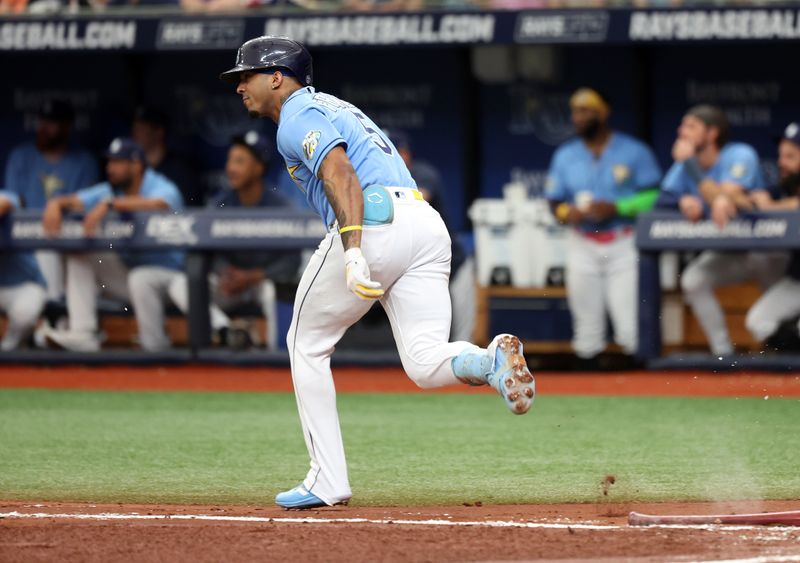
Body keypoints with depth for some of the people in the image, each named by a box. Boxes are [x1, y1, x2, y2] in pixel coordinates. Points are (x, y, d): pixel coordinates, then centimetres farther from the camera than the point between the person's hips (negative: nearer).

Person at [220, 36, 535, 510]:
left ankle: (329, 481, 9)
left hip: (374, 225, -8)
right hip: (429, 223, 8)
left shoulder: (298, 116, 3)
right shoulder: (336, 108, 32)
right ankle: (492, 361, -35)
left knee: (308, 344, 12)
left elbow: (341, 175, -15)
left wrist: (353, 253, -27)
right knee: (426, 363, -2)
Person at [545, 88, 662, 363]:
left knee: (630, 318, -11)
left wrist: (616, 208, -17)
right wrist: (567, 213, -11)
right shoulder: (564, 156, 10)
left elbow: (653, 196, -5)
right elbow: (555, 203, 12)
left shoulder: (634, 152, -1)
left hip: (624, 245, -3)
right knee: (586, 319, 4)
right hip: (583, 245, 3)